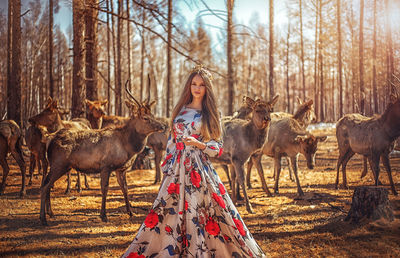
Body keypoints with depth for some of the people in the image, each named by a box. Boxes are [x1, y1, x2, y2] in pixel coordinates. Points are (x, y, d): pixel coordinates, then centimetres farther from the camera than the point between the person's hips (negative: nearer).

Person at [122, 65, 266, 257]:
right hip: (177, 169, 4)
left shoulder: (210, 114, 2)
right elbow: (171, 141, 15)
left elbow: (217, 147, -1)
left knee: (198, 212, -7)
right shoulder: (180, 110, 12)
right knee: (171, 212, 2)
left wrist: (199, 144, -18)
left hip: (199, 169, -4)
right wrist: (167, 166, 10)